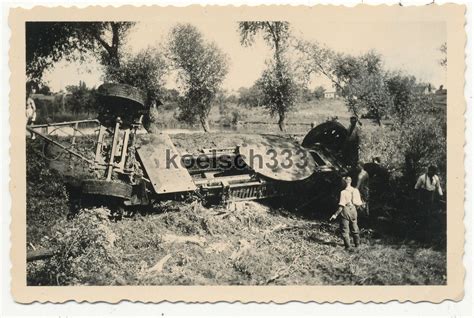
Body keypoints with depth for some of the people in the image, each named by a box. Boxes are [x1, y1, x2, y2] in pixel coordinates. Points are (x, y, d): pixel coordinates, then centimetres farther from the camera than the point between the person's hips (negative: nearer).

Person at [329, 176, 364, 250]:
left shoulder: (343, 192, -18)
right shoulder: (356, 191, -3)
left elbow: (341, 206, -20)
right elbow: (359, 204, 2)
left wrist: (335, 215, -14)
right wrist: (362, 204, 25)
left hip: (346, 211, -5)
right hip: (353, 210, 5)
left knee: (344, 230, 8)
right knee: (354, 228, 21)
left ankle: (347, 246, 10)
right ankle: (357, 243, 34)